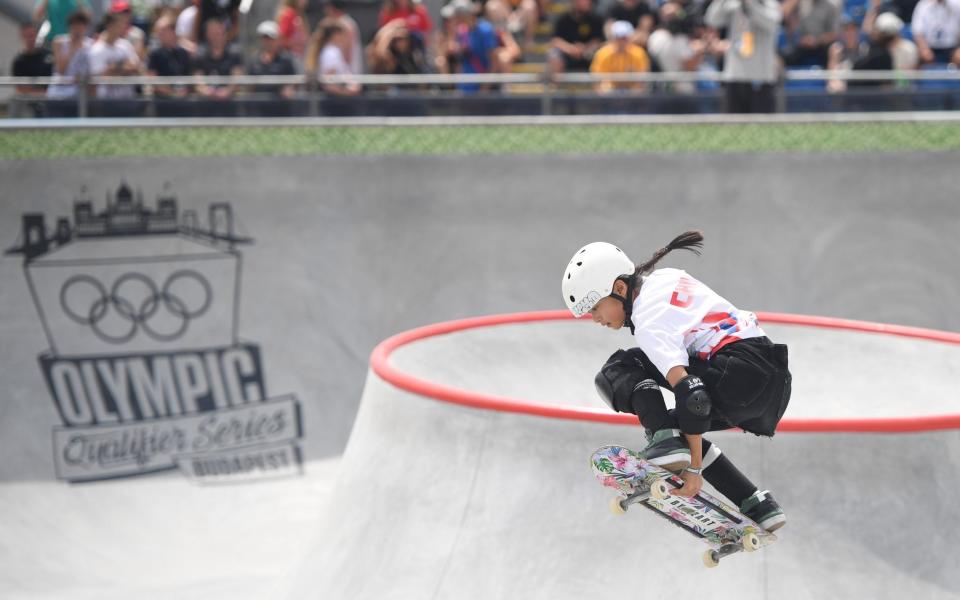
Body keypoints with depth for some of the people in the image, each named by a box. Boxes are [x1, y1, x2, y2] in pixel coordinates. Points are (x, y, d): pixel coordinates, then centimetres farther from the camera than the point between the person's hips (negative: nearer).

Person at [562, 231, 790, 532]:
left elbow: (690, 393, -20)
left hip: (742, 374, -9)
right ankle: (757, 504, 17)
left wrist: (694, 467, -18)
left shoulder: (648, 323, -12)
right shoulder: (664, 277, 14)